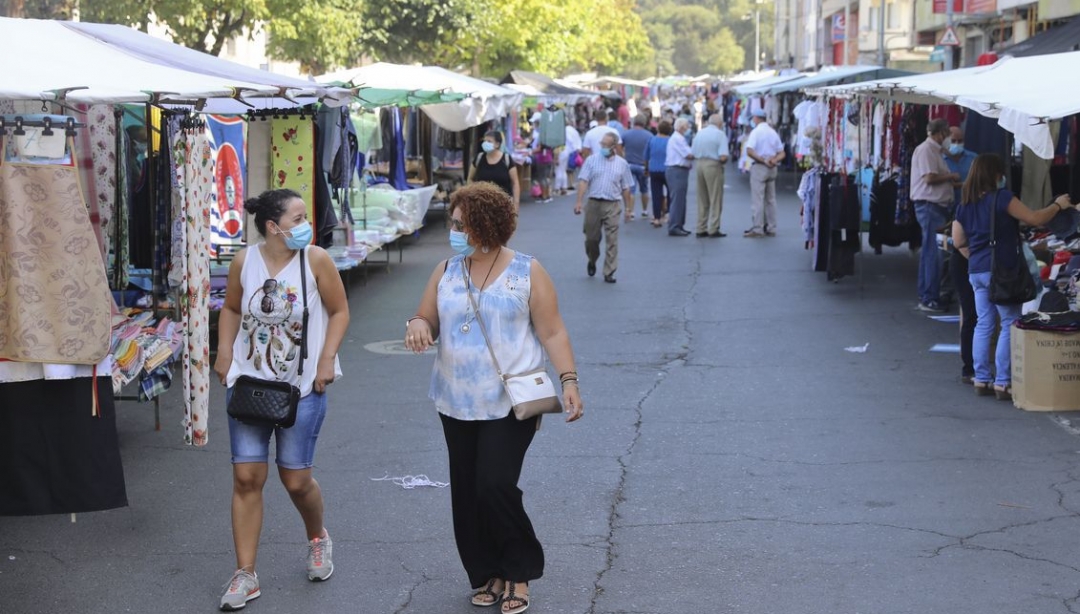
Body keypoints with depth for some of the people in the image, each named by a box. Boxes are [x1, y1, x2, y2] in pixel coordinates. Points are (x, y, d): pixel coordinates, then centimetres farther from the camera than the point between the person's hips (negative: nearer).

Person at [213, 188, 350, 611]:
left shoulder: (315, 260, -9)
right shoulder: (244, 262, -3)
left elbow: (339, 311, -2)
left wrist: (327, 359, -11)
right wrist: (224, 353, 0)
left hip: (302, 386, -2)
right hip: (249, 383, 2)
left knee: (296, 479, 4)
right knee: (246, 478, -2)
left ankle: (318, 539, 37)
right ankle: (245, 575, 7)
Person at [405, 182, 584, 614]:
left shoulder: (527, 272, -4)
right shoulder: (446, 272, 8)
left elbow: (553, 333, -4)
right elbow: (428, 320, 13)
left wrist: (568, 380, -16)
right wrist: (418, 324, -12)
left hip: (510, 402, -5)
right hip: (457, 402, 5)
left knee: (495, 485, -14)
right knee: (466, 492, 7)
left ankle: (518, 571, 7)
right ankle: (487, 575, 23)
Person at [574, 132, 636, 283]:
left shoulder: (622, 164, 8)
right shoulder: (591, 160, 6)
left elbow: (626, 188, 11)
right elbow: (583, 181, -1)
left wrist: (628, 208, 8)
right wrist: (579, 202, -11)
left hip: (612, 205, 0)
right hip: (593, 203, 0)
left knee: (612, 240, -5)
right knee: (591, 238, 9)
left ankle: (609, 272, -2)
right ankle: (592, 261, 37)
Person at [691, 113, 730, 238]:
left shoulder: (700, 133, 10)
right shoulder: (720, 134, -8)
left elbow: (692, 153, 9)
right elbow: (723, 157, -16)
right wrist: (724, 161, 4)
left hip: (699, 164, 6)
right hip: (713, 166, -6)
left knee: (702, 200, 12)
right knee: (715, 200, 1)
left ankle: (701, 229, 14)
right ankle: (713, 229, -1)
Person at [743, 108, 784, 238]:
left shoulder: (756, 131, -9)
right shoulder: (773, 132, 13)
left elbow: (749, 151, -21)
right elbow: (782, 153, 12)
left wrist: (763, 160, -15)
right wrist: (774, 160, -5)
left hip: (759, 167, -7)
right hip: (772, 169, 7)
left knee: (757, 199, -6)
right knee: (770, 199, 11)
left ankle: (756, 229, -9)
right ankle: (771, 228, 14)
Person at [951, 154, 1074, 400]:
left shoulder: (965, 204, 9)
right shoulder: (1002, 198, -10)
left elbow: (958, 241, 12)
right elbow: (1035, 219, -9)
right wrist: (1058, 205, 5)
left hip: (976, 271, 7)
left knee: (984, 324, 12)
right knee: (1010, 324, -1)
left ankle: (982, 380, 14)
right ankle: (1002, 383, -3)